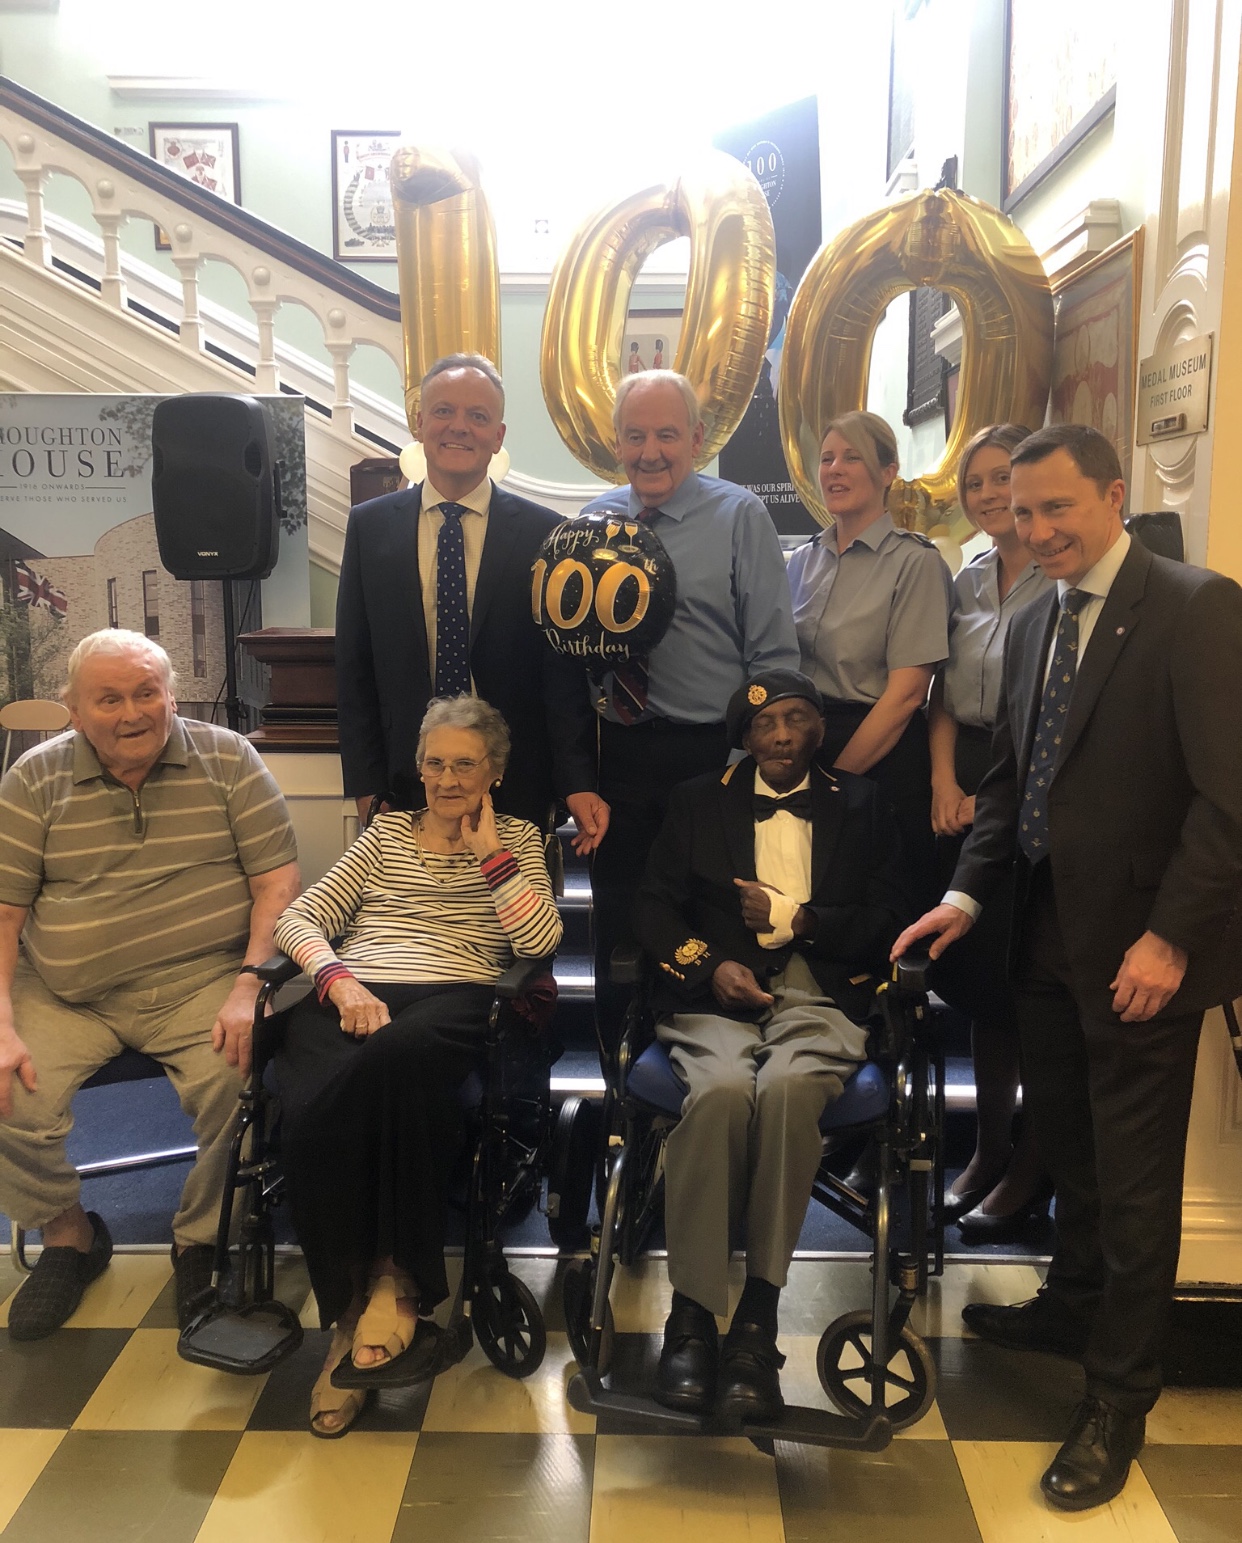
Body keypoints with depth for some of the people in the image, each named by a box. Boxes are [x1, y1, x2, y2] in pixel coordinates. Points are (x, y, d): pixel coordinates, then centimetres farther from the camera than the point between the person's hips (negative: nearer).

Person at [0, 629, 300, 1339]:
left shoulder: (228, 761, 0)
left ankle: (201, 1236, 4)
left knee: (241, 1083, -26)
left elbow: (277, 882, -4)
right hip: (64, 997, 2)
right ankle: (68, 1234, 14)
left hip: (200, 983, -1)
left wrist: (250, 987, -16)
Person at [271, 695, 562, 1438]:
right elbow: (299, 917, 16)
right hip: (348, 999, 2)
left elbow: (541, 939, 3)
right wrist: (340, 978, -4)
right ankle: (352, 1307, -12)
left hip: (452, 1001, -2)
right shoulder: (387, 832, 26)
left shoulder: (516, 837, 21)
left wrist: (490, 850, 4)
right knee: (315, 1122, -34)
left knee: (397, 1059, -41)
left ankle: (394, 1276, -19)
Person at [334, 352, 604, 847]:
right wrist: (364, 784, 0)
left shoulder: (543, 533, -2)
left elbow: (564, 670, -2)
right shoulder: (369, 526, 4)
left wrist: (578, 785, -10)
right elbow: (354, 670, 5)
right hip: (404, 784, 1)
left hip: (514, 788, -1)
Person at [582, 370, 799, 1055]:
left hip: (709, 754, -4)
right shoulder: (595, 519, 9)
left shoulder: (740, 516, -3)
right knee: (617, 928, 13)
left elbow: (775, 654, -5)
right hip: (615, 753, 4)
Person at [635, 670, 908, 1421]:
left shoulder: (862, 807, 18)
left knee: (787, 1089, -35)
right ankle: (692, 1316, -26)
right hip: (717, 994, 1)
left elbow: (889, 920, 9)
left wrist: (796, 917, -5)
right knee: (723, 1090, -34)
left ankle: (758, 1323, -26)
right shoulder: (699, 802, 20)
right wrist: (711, 965, -7)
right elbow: (656, 908, 12)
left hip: (821, 998, 0)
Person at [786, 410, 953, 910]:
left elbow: (906, 692, -13)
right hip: (807, 747, 5)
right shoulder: (804, 561, 10)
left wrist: (836, 776, -13)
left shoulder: (915, 563, -8)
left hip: (884, 755, -5)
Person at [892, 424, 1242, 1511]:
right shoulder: (1034, 624, 10)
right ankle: (1073, 1308, 44)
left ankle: (1119, 1401, 22)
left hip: (1142, 949, -7)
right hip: (1050, 935, 7)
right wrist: (966, 893, 3)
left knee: (1134, 1173, 6)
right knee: (1067, 1144, 21)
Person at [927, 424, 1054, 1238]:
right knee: (976, 973, 11)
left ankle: (1031, 1167, 17)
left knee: (1029, 981, 1)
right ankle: (988, 1147, 25)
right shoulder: (969, 582, 12)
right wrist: (946, 782, 1)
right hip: (968, 794, 7)